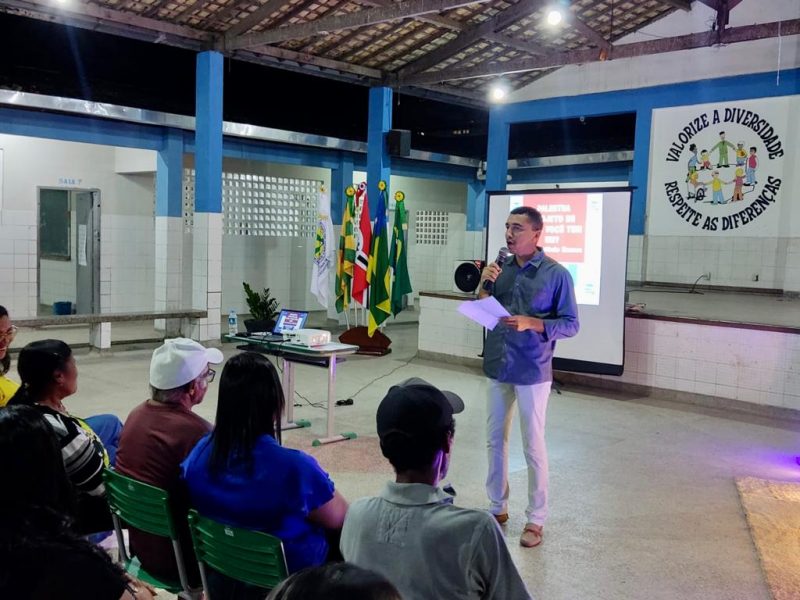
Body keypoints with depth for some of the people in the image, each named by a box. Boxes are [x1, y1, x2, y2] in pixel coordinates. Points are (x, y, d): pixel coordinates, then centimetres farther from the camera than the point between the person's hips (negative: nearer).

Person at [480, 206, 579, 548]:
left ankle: (536, 519, 18)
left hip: (532, 372, -5)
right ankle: (497, 507, 32)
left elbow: (571, 325, -9)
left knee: (533, 446, 4)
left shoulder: (556, 274, -10)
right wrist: (483, 286, -8)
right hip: (497, 368, 5)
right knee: (495, 440, 15)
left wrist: (531, 323, -23)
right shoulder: (500, 268, 3)